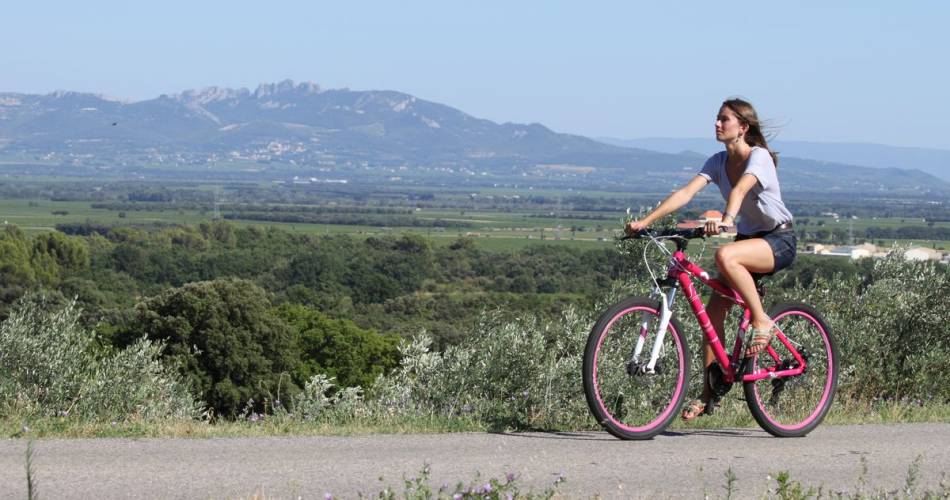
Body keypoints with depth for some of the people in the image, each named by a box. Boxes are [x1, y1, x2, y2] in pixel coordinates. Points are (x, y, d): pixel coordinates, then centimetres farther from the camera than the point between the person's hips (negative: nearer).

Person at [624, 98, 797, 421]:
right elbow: (686, 193, -10)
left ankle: (762, 322, -22)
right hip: (748, 238, 7)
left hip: (779, 240, -7)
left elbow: (739, 190, -37)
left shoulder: (759, 157, -17)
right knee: (713, 312, -5)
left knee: (724, 256, -37)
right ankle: (708, 393, 2)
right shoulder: (719, 161, 1)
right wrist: (645, 221, -22)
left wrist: (726, 219, -56)